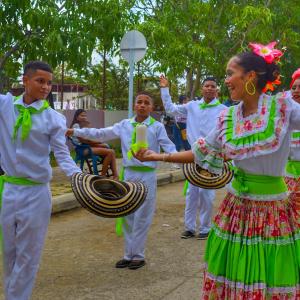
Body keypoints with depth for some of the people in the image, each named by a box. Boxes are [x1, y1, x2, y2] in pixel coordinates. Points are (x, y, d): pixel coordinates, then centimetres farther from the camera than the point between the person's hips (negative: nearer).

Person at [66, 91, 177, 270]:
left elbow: (168, 146, -13)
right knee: (128, 216, 11)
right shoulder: (125, 125, 5)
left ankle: (138, 256, 16)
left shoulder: (157, 127, -4)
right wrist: (74, 132, -1)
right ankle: (129, 254, 24)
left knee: (142, 217, 3)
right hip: (129, 174, 4)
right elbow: (101, 134, 4)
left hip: (147, 176, -4)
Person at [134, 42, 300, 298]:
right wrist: (158, 156, 11)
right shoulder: (228, 117, 3)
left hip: (271, 208, -4)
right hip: (237, 206, 4)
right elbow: (201, 153, 12)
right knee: (230, 279, 11)